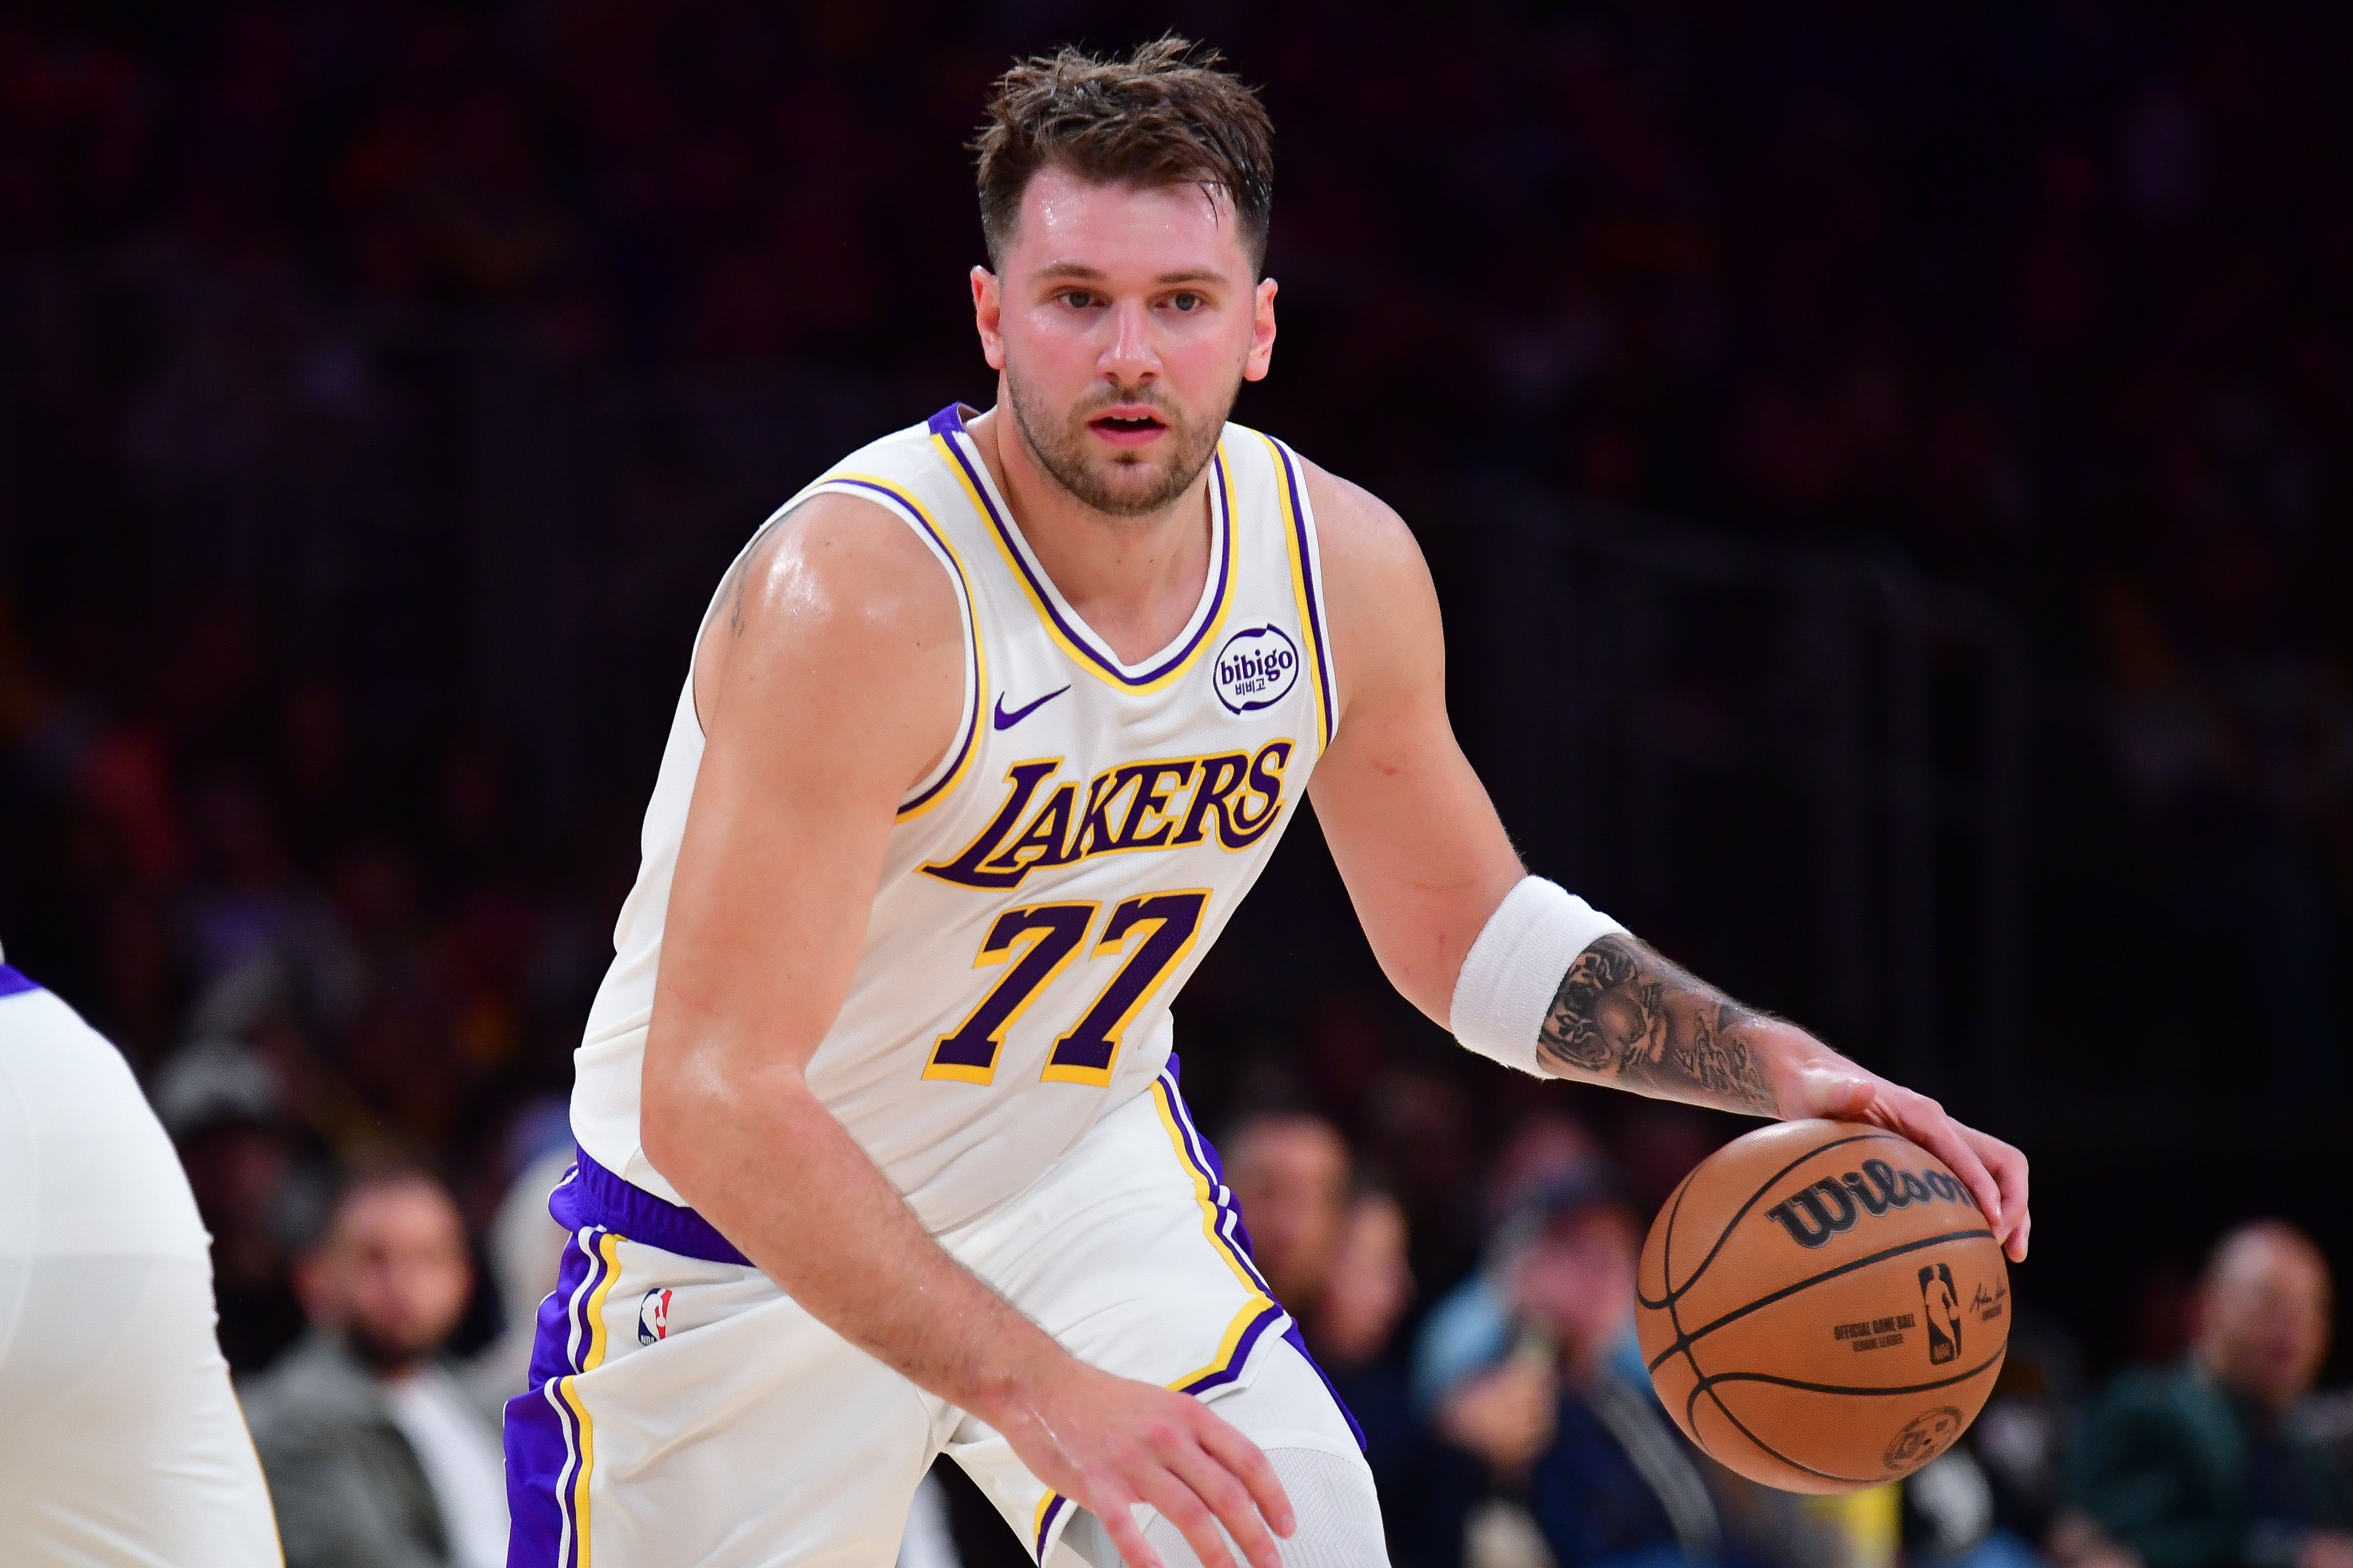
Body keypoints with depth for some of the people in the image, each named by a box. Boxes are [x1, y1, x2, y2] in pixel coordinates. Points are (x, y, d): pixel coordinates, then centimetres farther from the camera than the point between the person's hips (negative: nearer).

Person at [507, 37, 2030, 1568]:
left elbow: (1461, 927, 10)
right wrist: (1038, 1394, -42)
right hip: (749, 1244, -4)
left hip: (1085, 1165, 4)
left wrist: (1781, 1069, -5)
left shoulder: (1344, 565, -10)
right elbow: (714, 1101, -35)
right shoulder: (858, 594, -31)